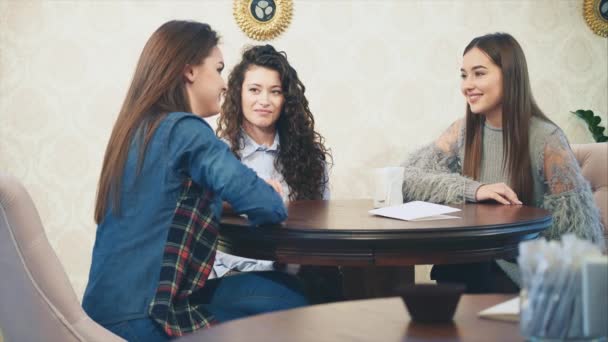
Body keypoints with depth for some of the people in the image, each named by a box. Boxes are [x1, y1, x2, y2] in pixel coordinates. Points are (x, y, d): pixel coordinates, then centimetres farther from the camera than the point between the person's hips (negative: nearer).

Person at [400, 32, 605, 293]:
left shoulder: (546, 139, -12)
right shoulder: (463, 131, 2)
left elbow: (578, 226, -10)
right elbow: (404, 178, -8)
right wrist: (473, 190, -21)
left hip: (529, 270, -4)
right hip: (476, 262, 4)